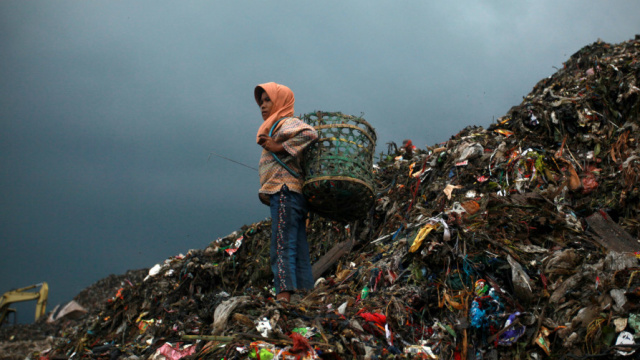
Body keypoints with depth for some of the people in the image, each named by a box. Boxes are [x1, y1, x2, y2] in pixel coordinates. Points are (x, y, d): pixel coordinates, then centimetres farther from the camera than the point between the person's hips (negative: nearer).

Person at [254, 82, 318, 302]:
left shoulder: (288, 123, -1)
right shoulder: (276, 127, 26)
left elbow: (310, 133, -23)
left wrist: (280, 148, -19)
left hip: (285, 192, -10)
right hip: (283, 195, 10)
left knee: (282, 246, -18)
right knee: (298, 250, 6)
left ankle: (283, 295, -26)